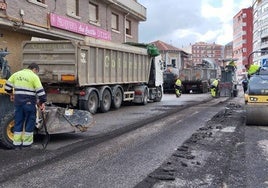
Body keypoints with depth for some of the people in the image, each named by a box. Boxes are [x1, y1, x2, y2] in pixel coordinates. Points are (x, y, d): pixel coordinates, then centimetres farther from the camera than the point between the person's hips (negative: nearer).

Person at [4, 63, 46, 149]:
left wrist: (11, 94, 29)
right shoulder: (34, 77, -7)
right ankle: (27, 142, 10)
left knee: (18, 121, 12)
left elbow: (8, 86, 14)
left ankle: (16, 142, 15)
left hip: (18, 101, 5)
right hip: (29, 102, -5)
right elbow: (40, 91, -11)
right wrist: (42, 102, -4)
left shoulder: (16, 74, 10)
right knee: (30, 121, 7)